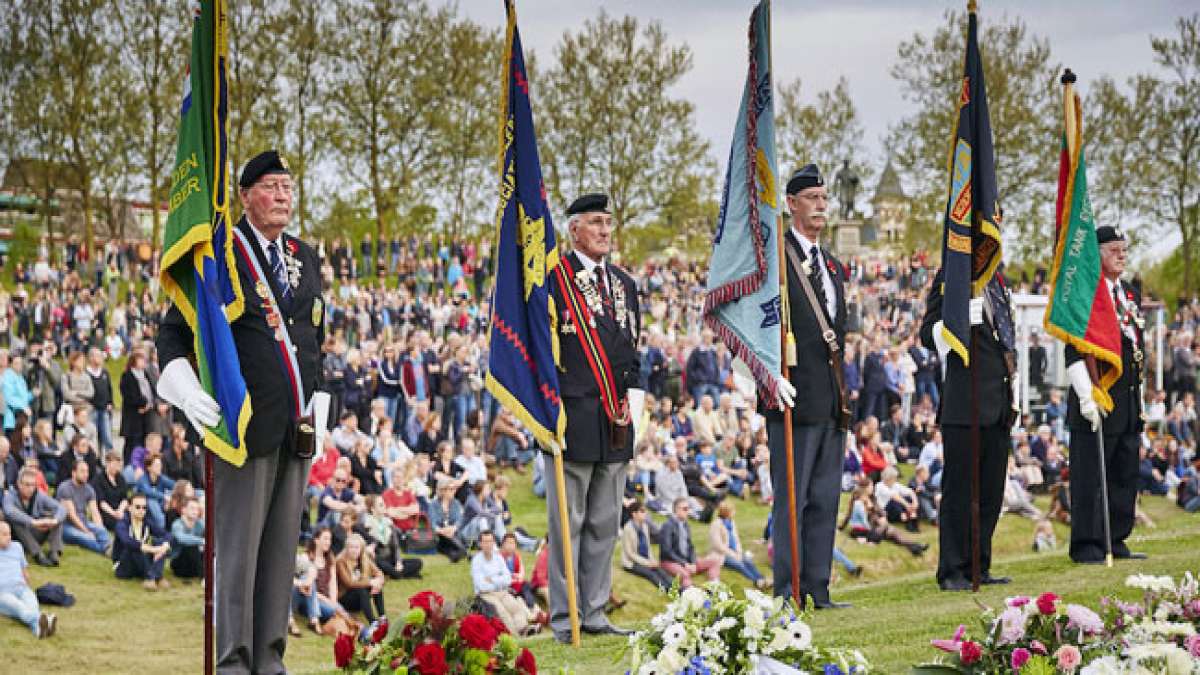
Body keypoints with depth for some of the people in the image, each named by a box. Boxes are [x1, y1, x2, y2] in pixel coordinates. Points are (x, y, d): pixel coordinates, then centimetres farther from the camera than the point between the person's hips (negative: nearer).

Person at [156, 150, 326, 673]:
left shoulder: (306, 258, 16)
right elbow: (173, 333, -2)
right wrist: (184, 390, -18)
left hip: (297, 427, 6)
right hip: (245, 423, -6)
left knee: (282, 547, 7)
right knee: (238, 547, -4)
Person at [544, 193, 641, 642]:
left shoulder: (624, 283, 17)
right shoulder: (553, 278, -4)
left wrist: (631, 397, 11)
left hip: (616, 423, 7)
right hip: (573, 417, -6)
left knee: (605, 524, 9)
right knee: (568, 522, -3)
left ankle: (594, 613, 15)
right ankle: (565, 618, 1)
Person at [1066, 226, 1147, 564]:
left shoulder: (1132, 295, 17)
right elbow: (1074, 352, -14)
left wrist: (1139, 395, 20)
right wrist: (1088, 397, -20)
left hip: (1129, 403, 8)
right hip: (1096, 400, -8)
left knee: (1126, 476, 10)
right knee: (1089, 476, -3)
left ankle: (1116, 541, 18)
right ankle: (1086, 545, 2)